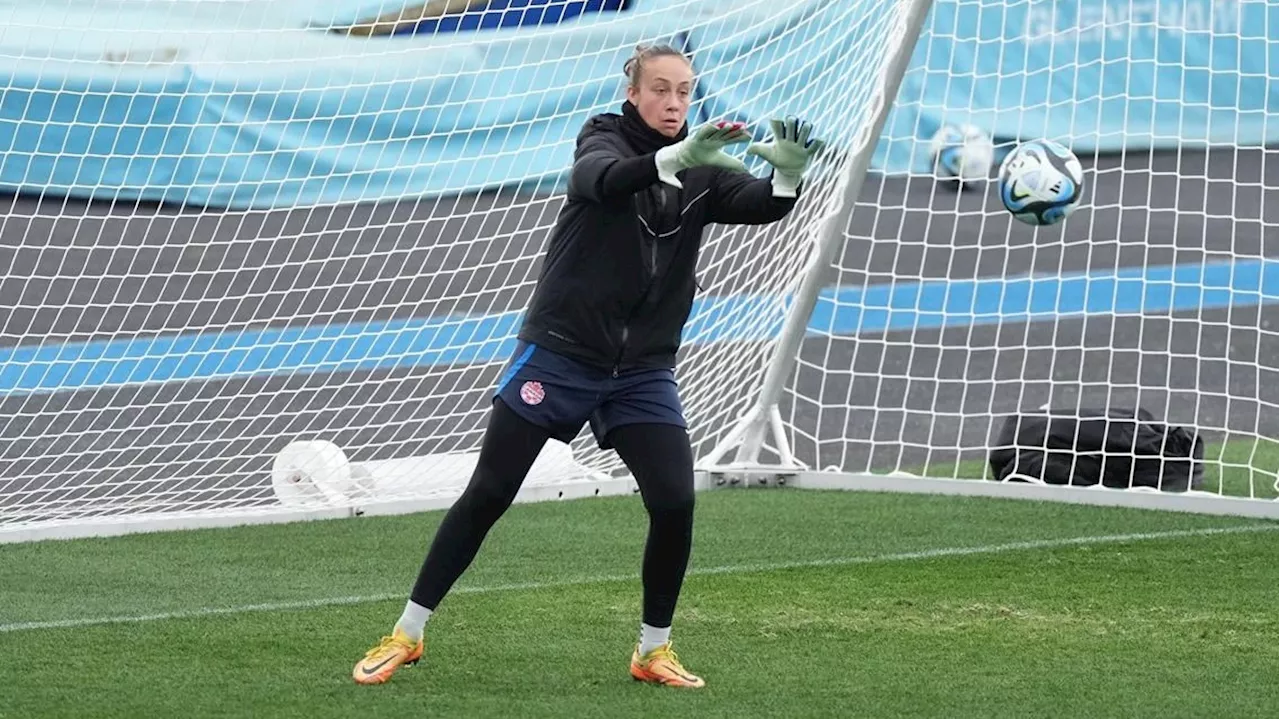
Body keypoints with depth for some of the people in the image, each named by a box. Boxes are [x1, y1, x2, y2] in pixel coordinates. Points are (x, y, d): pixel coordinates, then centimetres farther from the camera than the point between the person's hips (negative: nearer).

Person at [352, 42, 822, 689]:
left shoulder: (703, 175, 3)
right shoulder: (604, 138, -6)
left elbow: (759, 206, -14)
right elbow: (599, 179, -30)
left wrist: (787, 176, -39)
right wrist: (676, 157, -49)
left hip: (643, 370, 3)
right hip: (559, 351, -3)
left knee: (675, 504, -10)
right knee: (487, 495, 0)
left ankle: (654, 650, 9)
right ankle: (407, 634, 11)